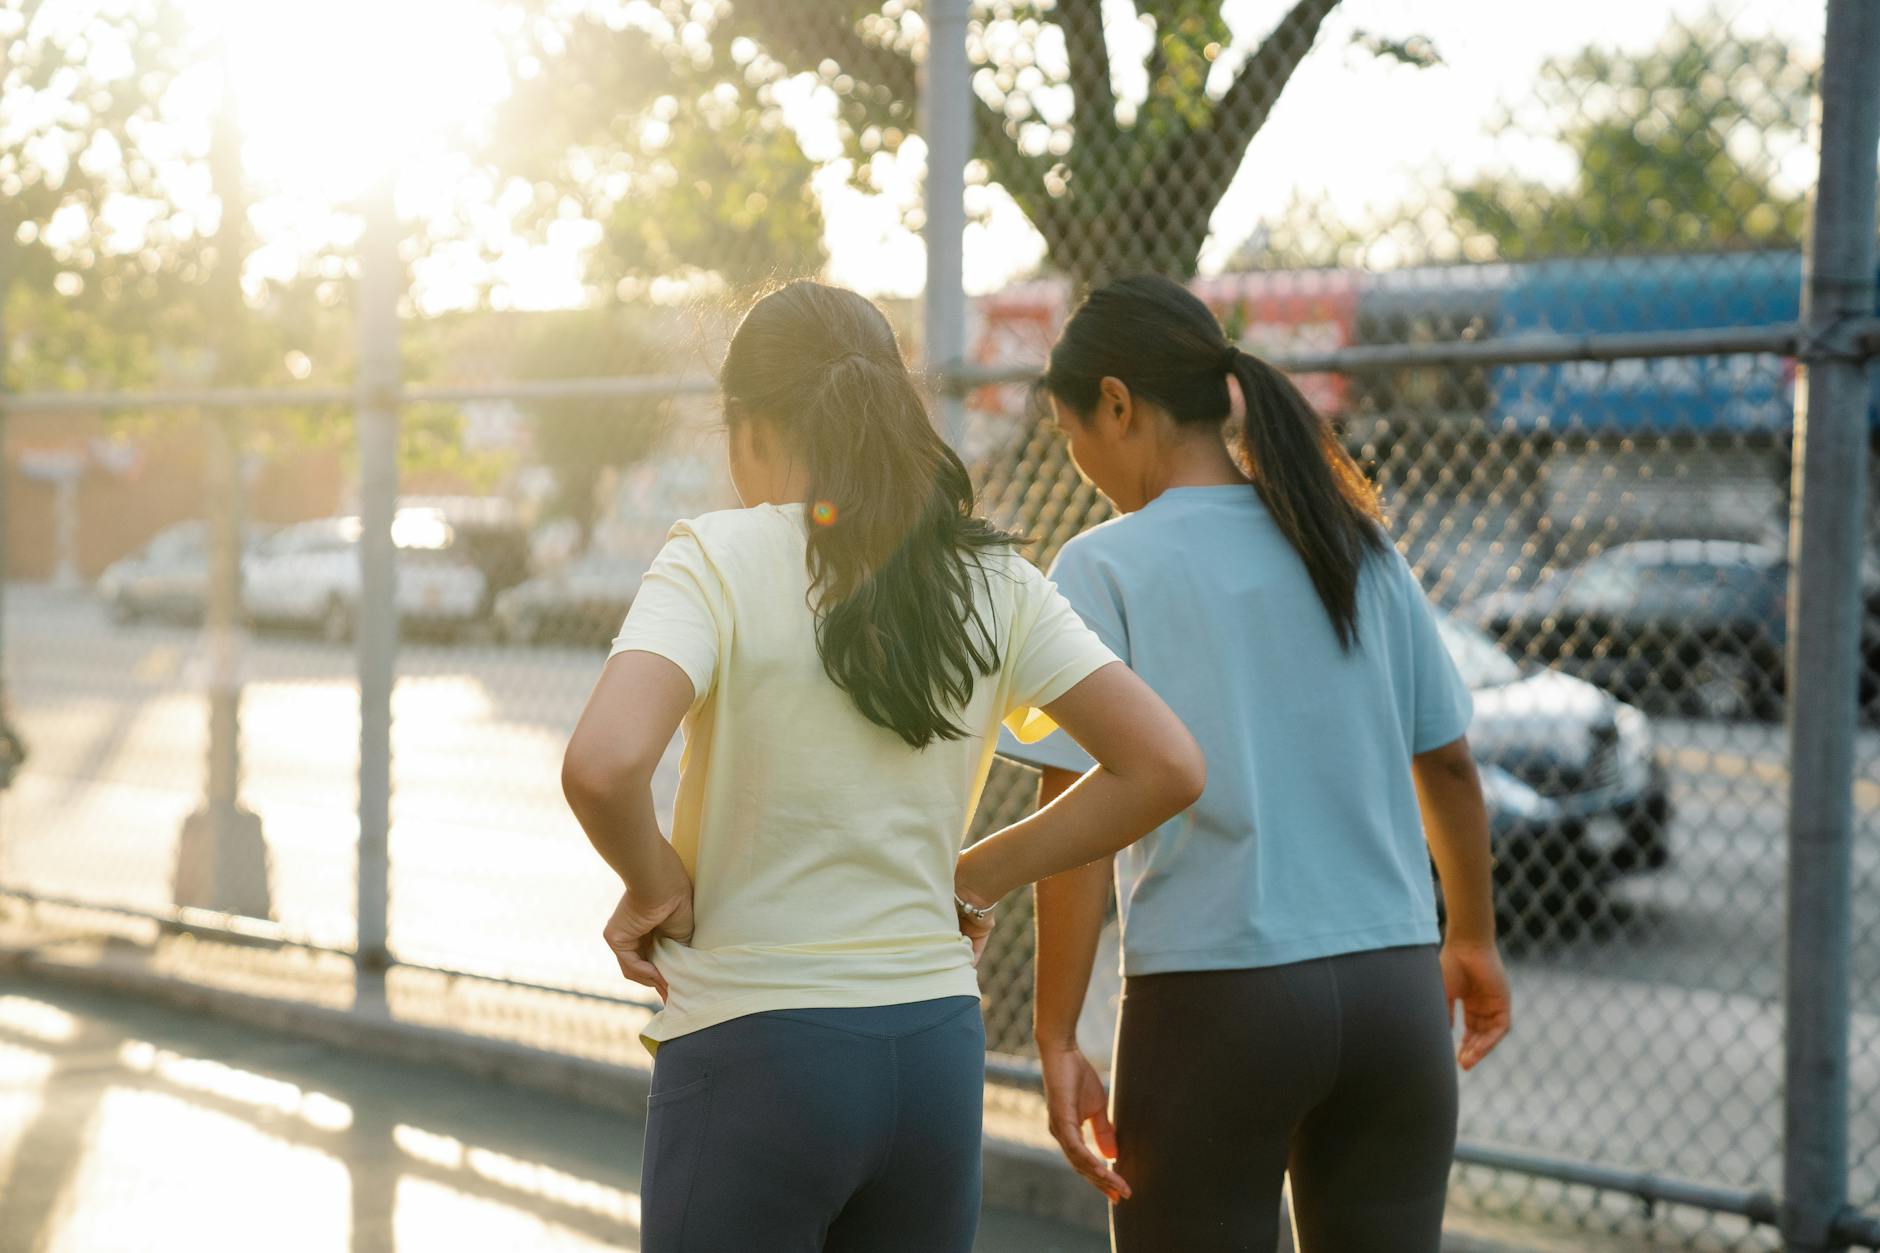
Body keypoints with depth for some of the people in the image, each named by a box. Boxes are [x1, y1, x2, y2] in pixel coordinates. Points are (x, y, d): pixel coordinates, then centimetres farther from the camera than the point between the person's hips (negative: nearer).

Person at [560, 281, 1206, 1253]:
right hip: (935, 1046, 5)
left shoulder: (720, 562, -9)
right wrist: (976, 878, 9)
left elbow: (600, 766, -25)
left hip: (754, 1048, -5)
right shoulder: (989, 578, 5)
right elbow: (1165, 766, 1)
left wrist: (653, 889, -6)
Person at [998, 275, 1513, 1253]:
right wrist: (1473, 940, 29)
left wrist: (1056, 1040, -8)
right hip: (1394, 989, 5)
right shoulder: (1358, 546, 8)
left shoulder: (1105, 568, -6)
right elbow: (1448, 765, 15)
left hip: (1215, 1004, -4)